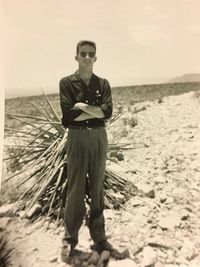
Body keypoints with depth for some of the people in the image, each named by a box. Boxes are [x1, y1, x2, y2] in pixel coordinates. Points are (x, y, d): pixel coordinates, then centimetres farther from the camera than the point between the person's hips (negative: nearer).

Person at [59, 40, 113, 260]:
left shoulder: (103, 84, 9)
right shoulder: (67, 83, 1)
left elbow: (108, 112, -7)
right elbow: (68, 115, -12)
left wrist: (82, 106, -11)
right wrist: (94, 111, -9)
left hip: (99, 138, 3)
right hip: (77, 138, -2)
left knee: (97, 188, 9)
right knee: (75, 189, 2)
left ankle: (98, 237, 21)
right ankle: (70, 238, 17)